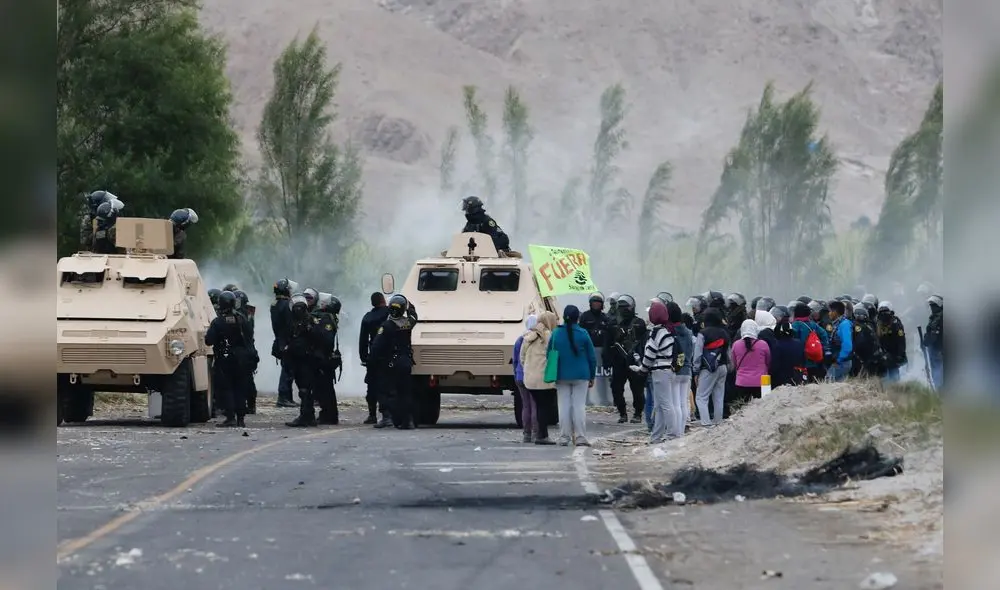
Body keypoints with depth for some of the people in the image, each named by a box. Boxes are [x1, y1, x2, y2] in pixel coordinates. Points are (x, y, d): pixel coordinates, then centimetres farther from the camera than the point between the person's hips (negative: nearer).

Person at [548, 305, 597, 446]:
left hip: (561, 376, 2)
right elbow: (592, 357, -2)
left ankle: (564, 437, 5)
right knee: (579, 405, 2)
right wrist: (592, 376, 8)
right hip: (581, 376, -1)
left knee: (564, 406, 6)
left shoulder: (556, 334, -1)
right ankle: (580, 437, -2)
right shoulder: (583, 334, -6)